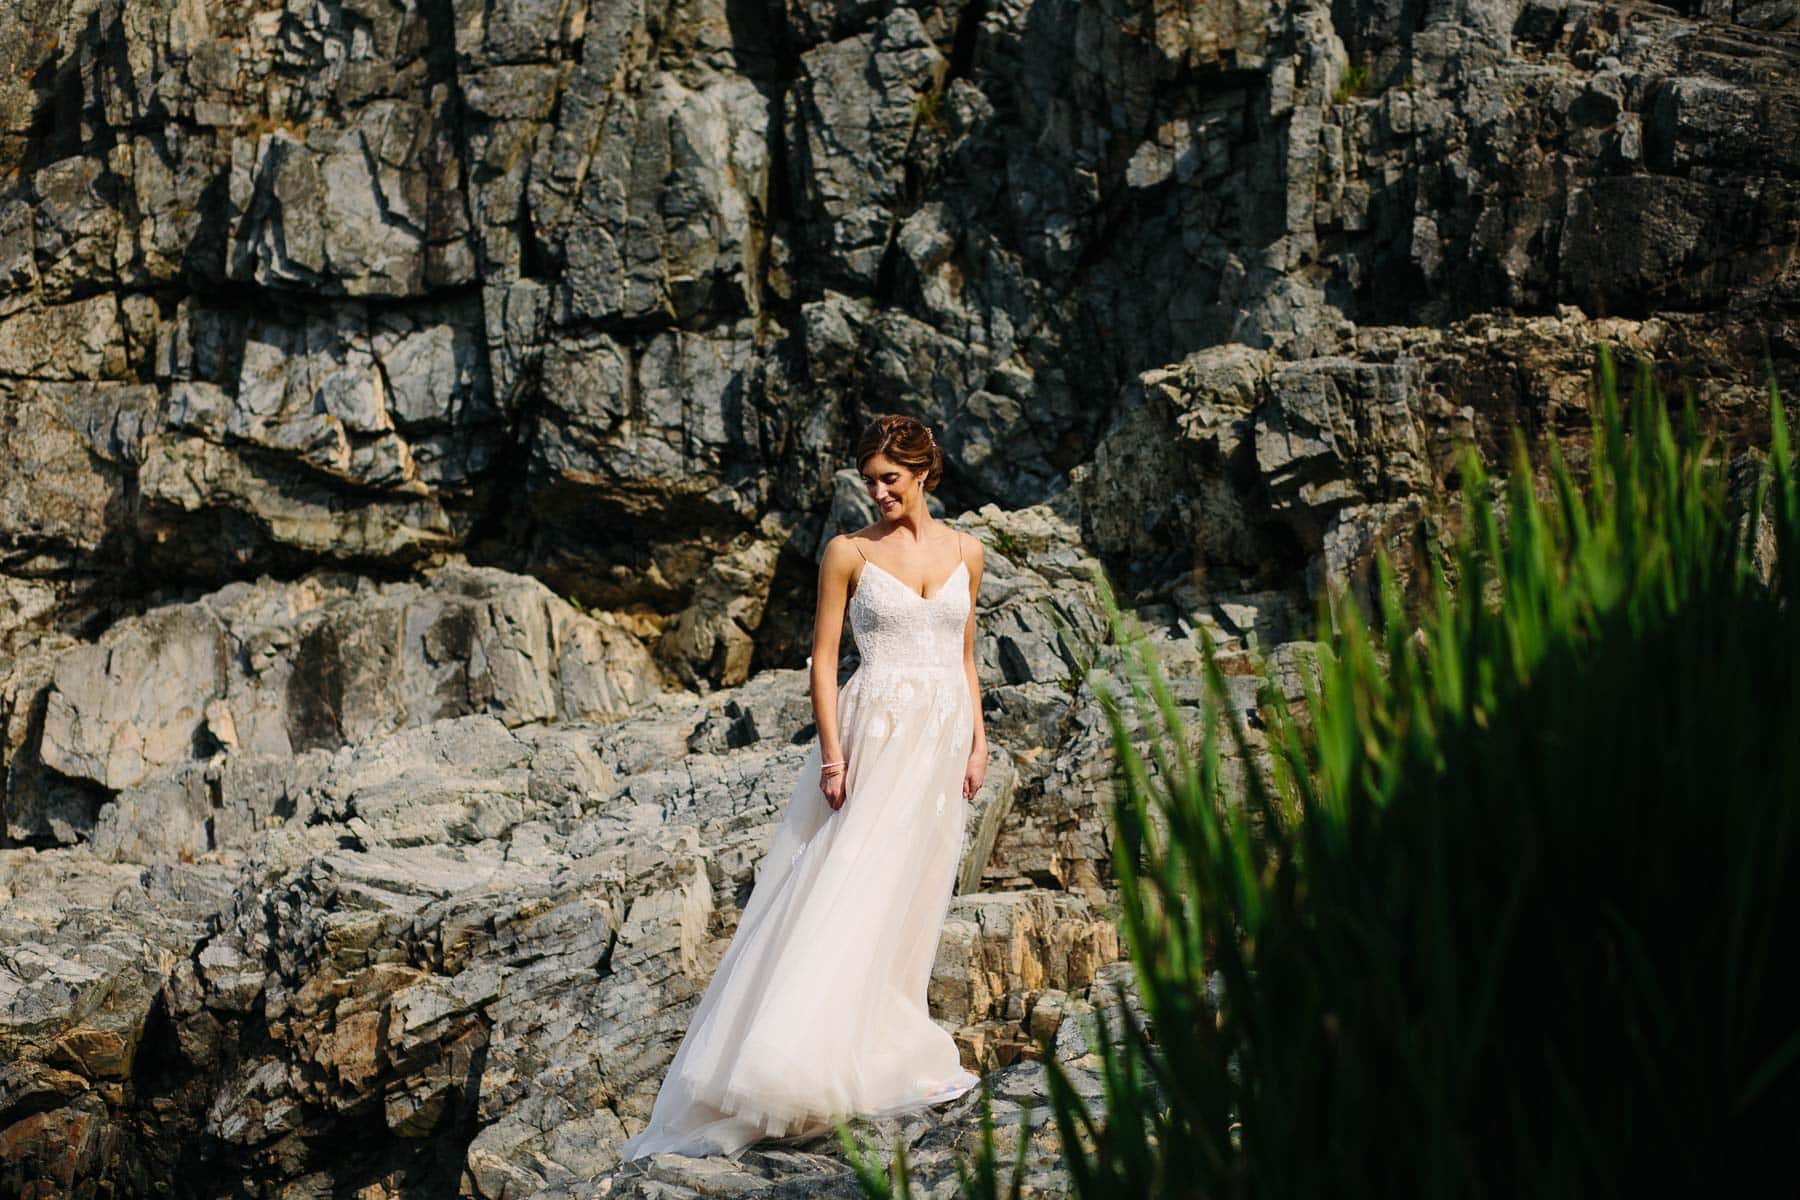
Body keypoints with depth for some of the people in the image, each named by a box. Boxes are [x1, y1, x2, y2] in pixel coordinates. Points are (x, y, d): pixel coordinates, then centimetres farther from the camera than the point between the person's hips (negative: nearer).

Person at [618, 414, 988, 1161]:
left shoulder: (964, 553, 11)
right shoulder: (849, 553, 0)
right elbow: (824, 656, -3)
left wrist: (977, 739, 7)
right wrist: (832, 750, -12)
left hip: (942, 736, 4)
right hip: (875, 732, -4)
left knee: (908, 897, 4)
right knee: (847, 892, -11)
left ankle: (887, 1054, 10)